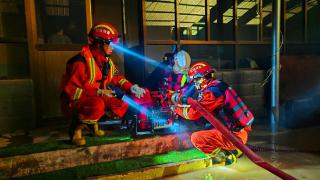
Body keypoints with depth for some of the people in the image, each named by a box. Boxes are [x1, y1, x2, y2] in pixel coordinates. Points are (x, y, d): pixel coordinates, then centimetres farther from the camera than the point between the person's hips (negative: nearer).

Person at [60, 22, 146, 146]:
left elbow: (116, 77, 13)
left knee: (123, 106, -3)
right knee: (98, 104, -39)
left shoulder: (106, 60, 2)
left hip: (98, 97, 8)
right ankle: (78, 128, -12)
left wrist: (130, 87, -6)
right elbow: (70, 90, -25)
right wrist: (98, 92, -32)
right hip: (75, 102, -8)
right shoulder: (81, 62, -24)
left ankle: (94, 124, 9)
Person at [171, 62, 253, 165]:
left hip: (235, 136, -9)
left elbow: (193, 113, -21)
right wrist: (181, 98, 19)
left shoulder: (213, 90, -20)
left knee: (196, 138, -16)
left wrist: (176, 109, -4)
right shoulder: (218, 84, 8)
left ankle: (224, 157, -3)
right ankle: (234, 150, 19)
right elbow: (200, 103, 19)